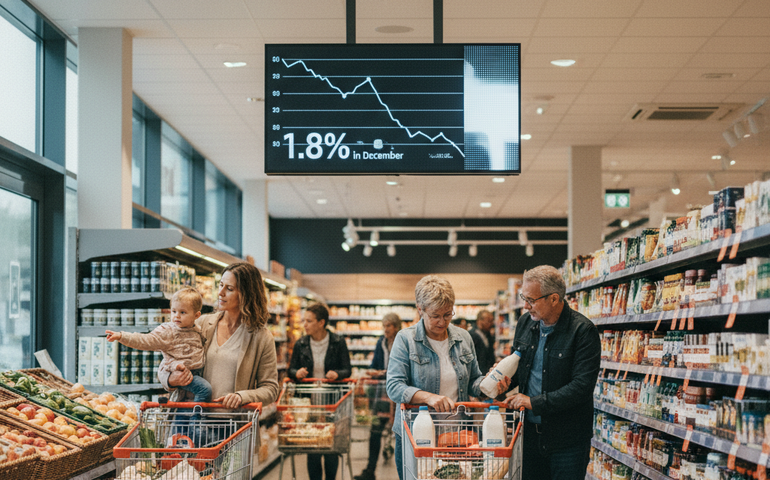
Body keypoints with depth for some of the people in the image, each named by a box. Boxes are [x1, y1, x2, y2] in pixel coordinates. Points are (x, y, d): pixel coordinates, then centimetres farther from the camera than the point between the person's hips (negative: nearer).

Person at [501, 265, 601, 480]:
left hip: (567, 439, -6)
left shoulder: (583, 331, -15)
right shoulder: (525, 322, 6)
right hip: (531, 431, 6)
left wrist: (535, 402, -22)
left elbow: (582, 386, -22)